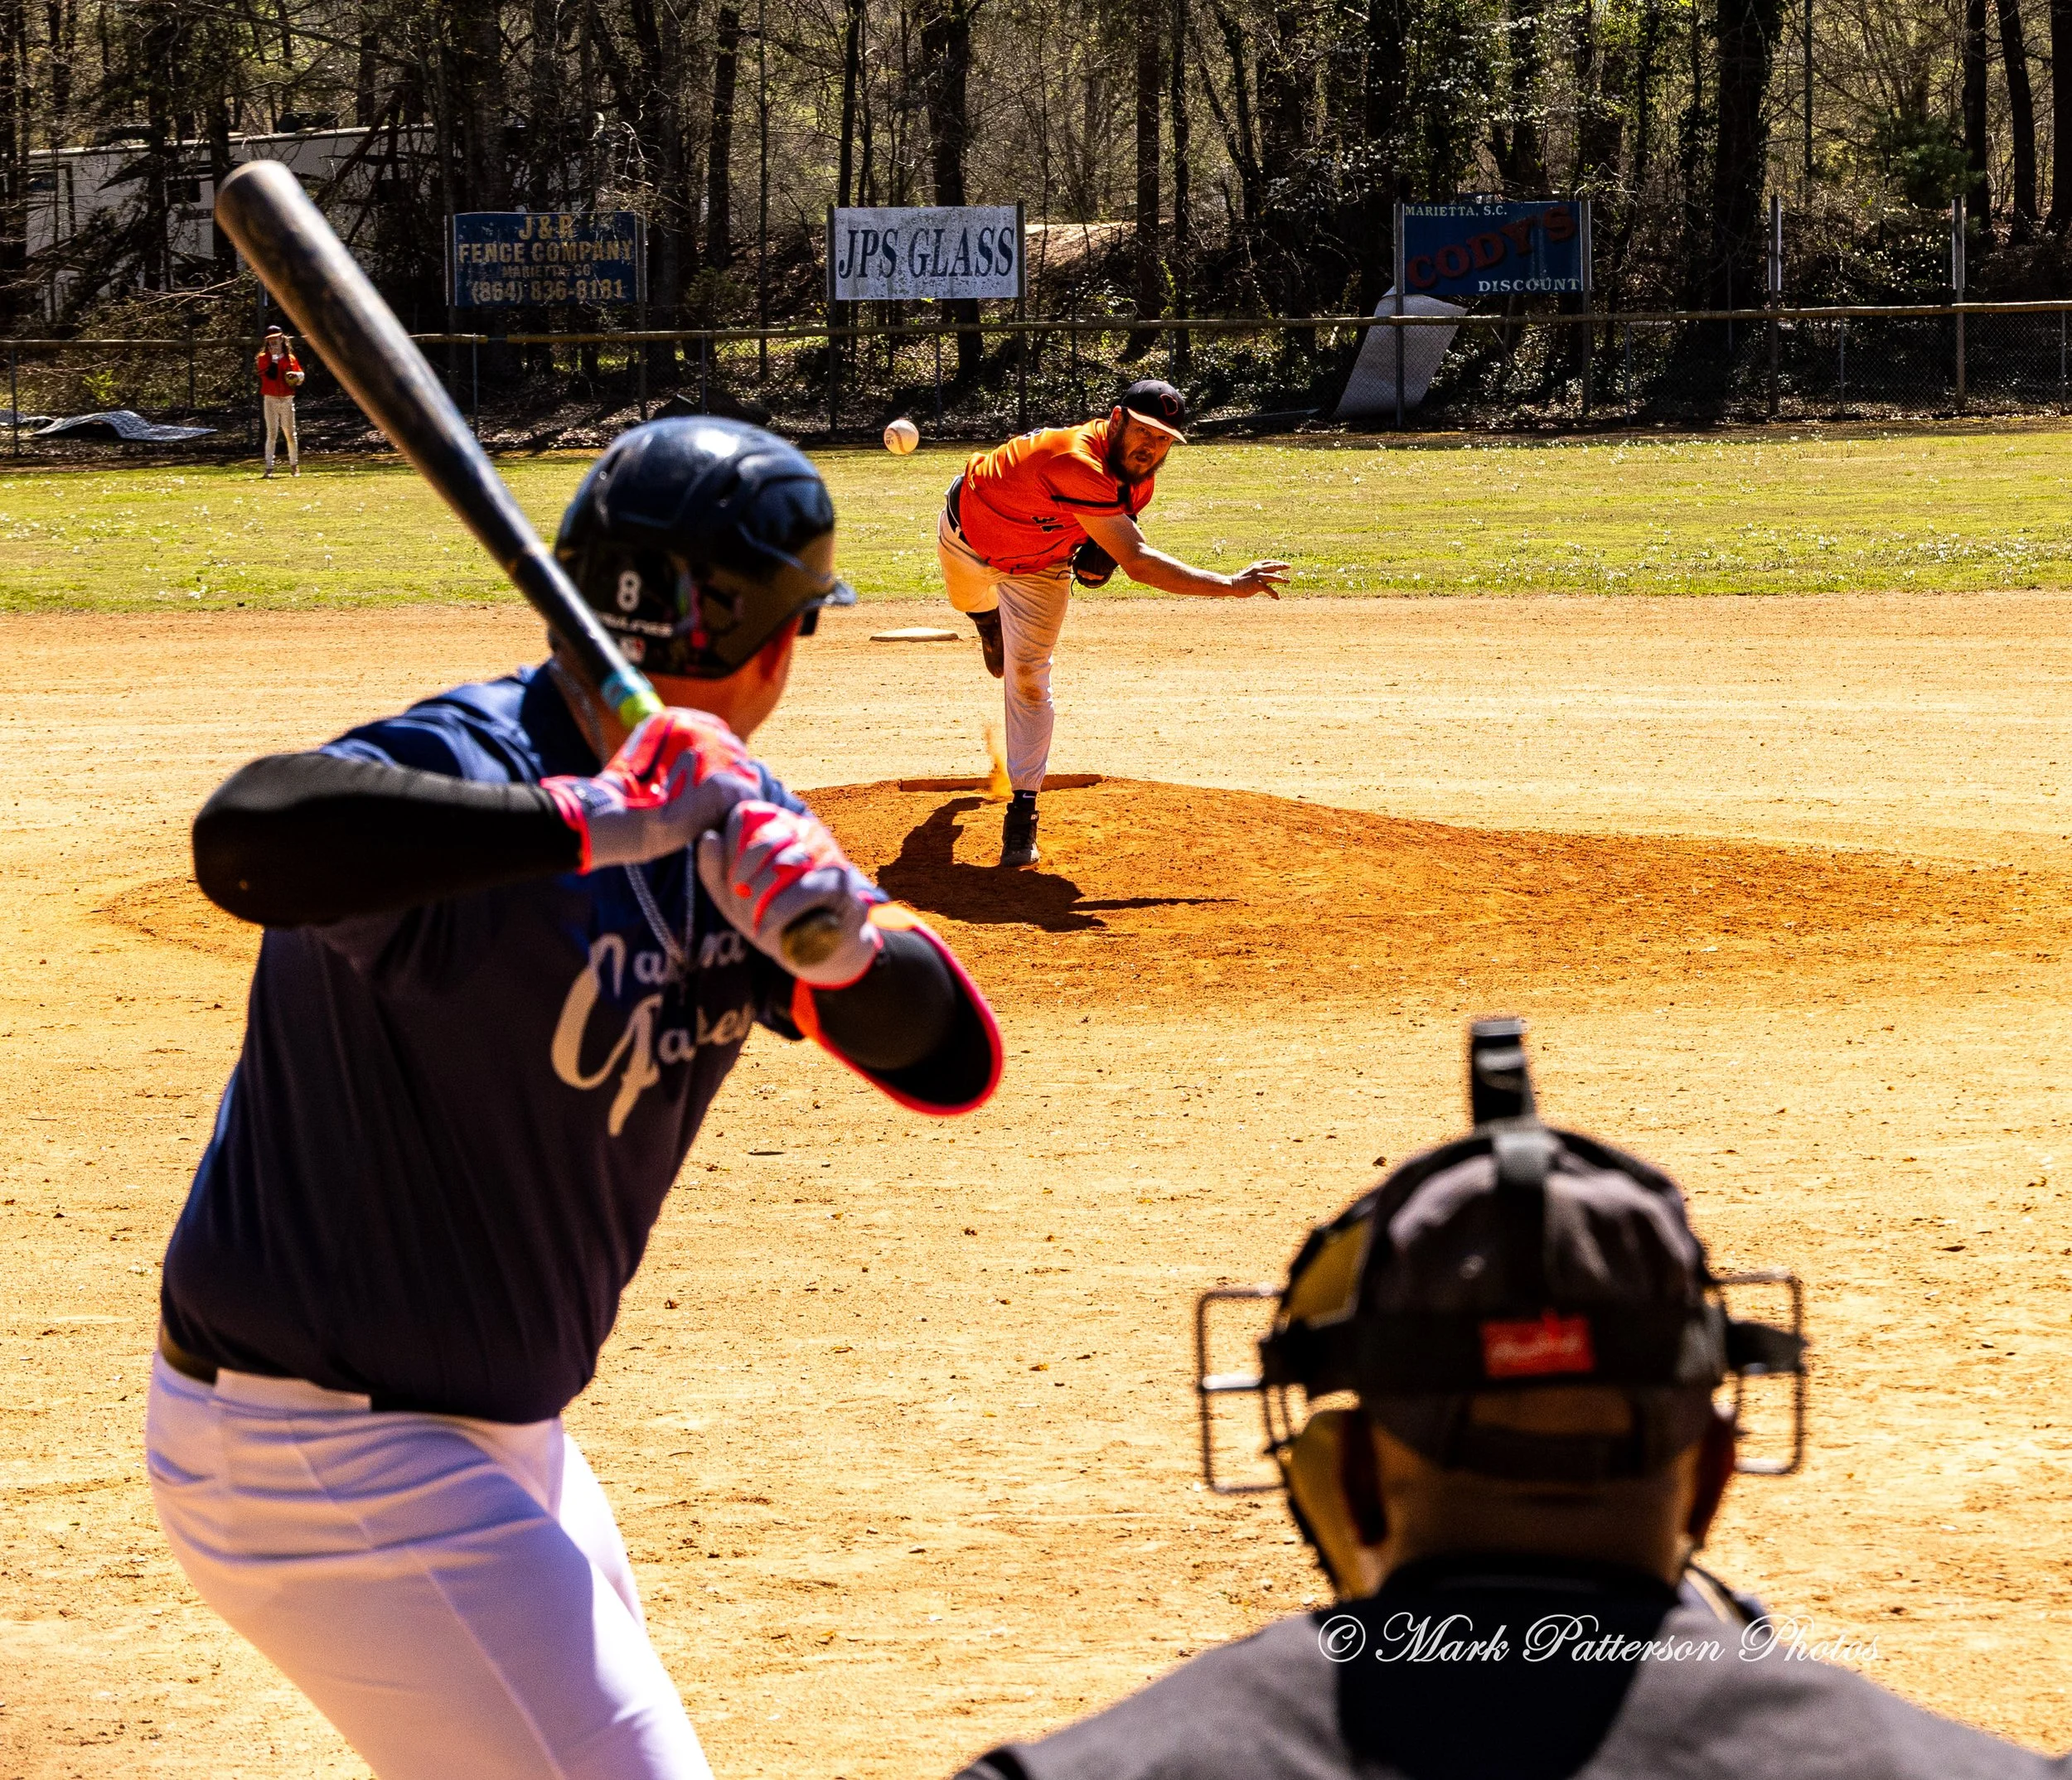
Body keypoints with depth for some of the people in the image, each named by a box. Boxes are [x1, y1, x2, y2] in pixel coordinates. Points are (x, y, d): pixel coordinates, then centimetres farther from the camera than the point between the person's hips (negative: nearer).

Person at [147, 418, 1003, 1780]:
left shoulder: (720, 815, 2)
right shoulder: (465, 773, -25)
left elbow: (951, 1063, -3)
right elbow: (252, 836, -48)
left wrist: (848, 947, -25)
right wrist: (595, 824, -48)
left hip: (498, 1426, 10)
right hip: (314, 1451, -10)